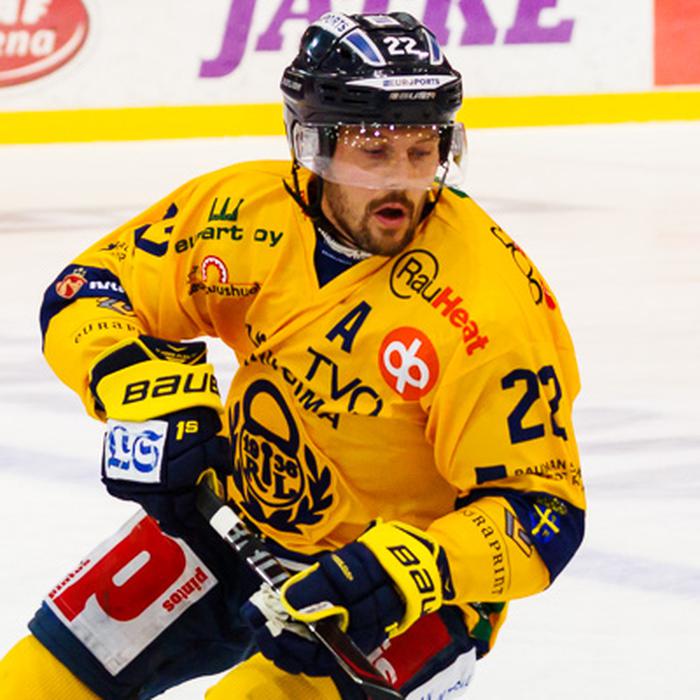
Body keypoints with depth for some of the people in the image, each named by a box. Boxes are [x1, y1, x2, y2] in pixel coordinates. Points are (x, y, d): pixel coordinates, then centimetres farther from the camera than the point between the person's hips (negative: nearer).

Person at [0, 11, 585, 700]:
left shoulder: (495, 307, -27)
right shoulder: (247, 210, -13)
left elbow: (542, 512, -24)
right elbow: (85, 294, -2)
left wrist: (408, 571, -38)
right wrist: (146, 391, -22)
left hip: (413, 595, -5)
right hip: (240, 526, 5)